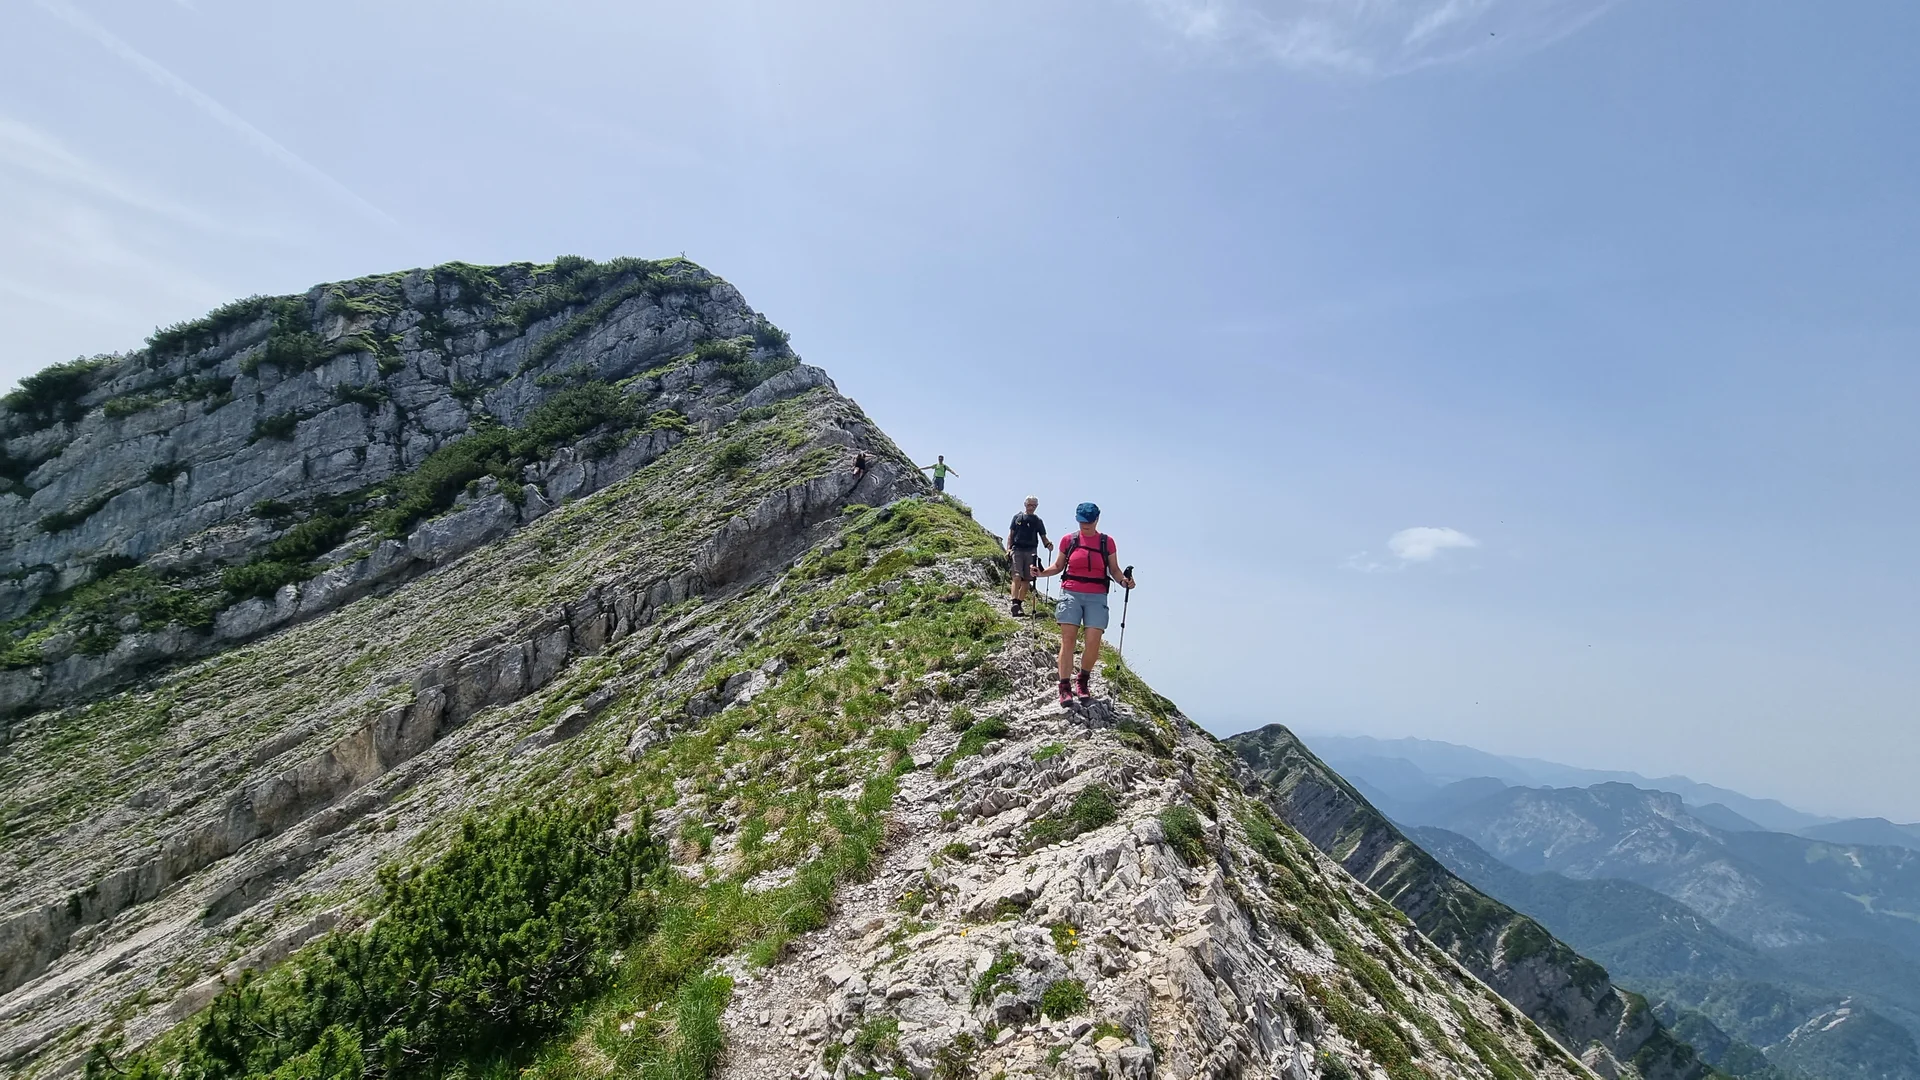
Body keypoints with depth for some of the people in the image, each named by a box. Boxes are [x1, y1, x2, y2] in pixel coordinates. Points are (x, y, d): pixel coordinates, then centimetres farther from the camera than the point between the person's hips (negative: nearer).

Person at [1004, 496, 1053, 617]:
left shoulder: (1038, 521, 14)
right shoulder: (1017, 517, 10)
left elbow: (1043, 537, 13)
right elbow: (1011, 534, 9)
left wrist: (1048, 544, -9)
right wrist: (1008, 549, -3)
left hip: (1031, 552, 3)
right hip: (1017, 550, -3)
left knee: (1027, 580, 1)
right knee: (1017, 577, -16)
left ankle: (1019, 604, 8)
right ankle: (1014, 603, -23)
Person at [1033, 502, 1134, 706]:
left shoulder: (1107, 542, 7)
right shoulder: (1069, 540, 8)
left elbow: (1114, 569, 10)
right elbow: (1058, 566, 13)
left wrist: (1124, 581, -10)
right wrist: (1042, 573, -4)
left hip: (1096, 597, 0)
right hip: (1071, 594, 0)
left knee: (1093, 643, -9)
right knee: (1068, 640, -8)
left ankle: (1083, 681, 16)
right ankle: (1065, 688, -4)